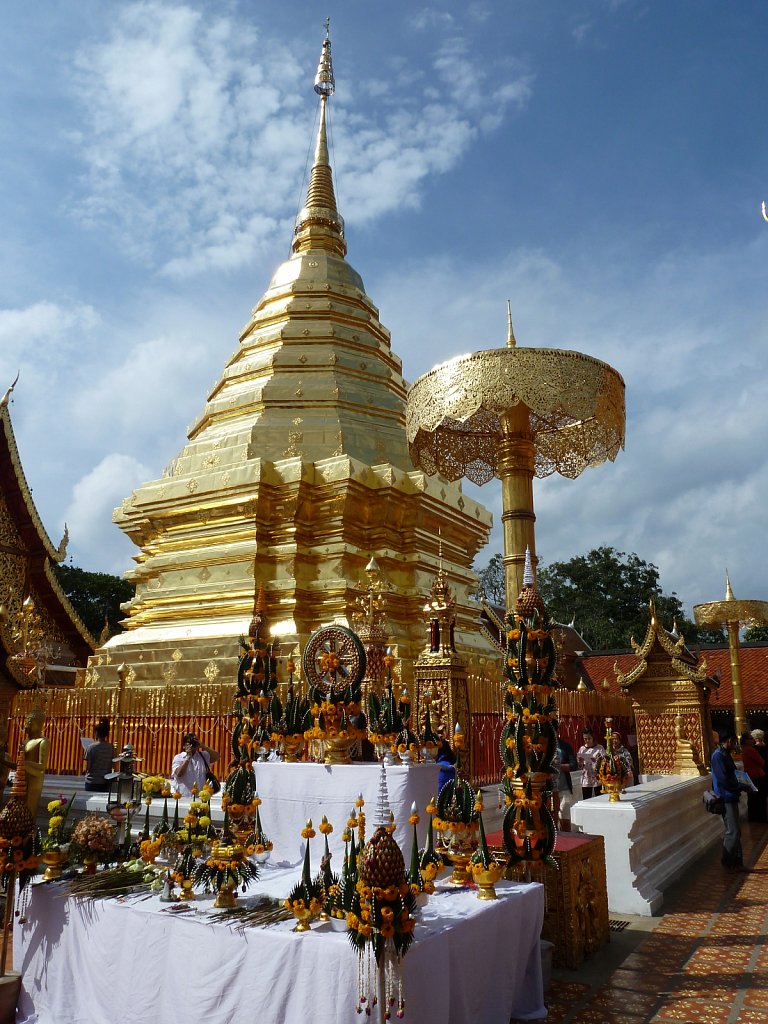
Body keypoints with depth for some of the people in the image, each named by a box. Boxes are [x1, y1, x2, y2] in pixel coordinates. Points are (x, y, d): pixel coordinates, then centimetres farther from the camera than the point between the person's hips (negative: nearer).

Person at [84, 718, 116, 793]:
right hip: (105, 783, 3)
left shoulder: (92, 747, -12)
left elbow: (87, 767, -10)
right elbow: (112, 766, 5)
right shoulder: (111, 747, -1)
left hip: (92, 783, -3)